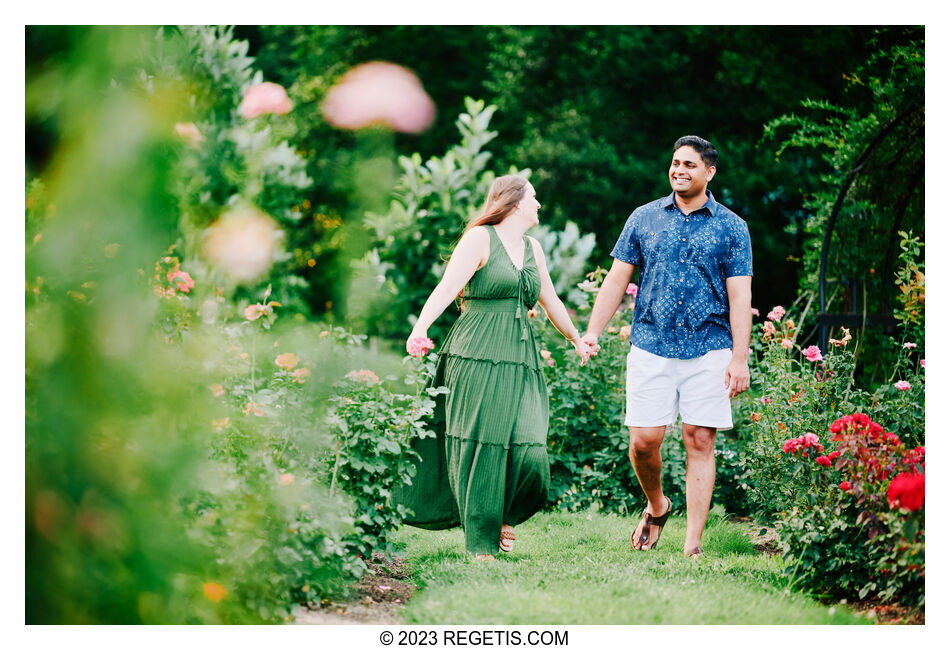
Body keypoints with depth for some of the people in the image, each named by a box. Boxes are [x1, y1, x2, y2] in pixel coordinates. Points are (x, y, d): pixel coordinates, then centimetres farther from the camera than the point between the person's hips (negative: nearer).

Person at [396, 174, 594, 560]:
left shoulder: (533, 249, 20)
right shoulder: (479, 239, -1)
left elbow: (550, 301, 34)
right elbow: (449, 285, -15)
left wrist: (576, 339, 47)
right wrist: (421, 326, -31)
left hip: (519, 359, 6)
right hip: (477, 355, -6)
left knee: (529, 451, -8)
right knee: (478, 450, -6)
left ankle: (502, 515, 18)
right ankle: (481, 545, -1)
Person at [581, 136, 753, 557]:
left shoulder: (731, 227, 5)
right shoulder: (644, 218, 9)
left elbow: (740, 296, 2)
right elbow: (617, 279, 11)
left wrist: (740, 357, -6)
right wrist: (592, 332, 2)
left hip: (708, 350, -1)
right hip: (651, 347, 1)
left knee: (700, 442, -3)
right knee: (643, 440, -5)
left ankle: (693, 544, 1)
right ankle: (657, 506, 25)